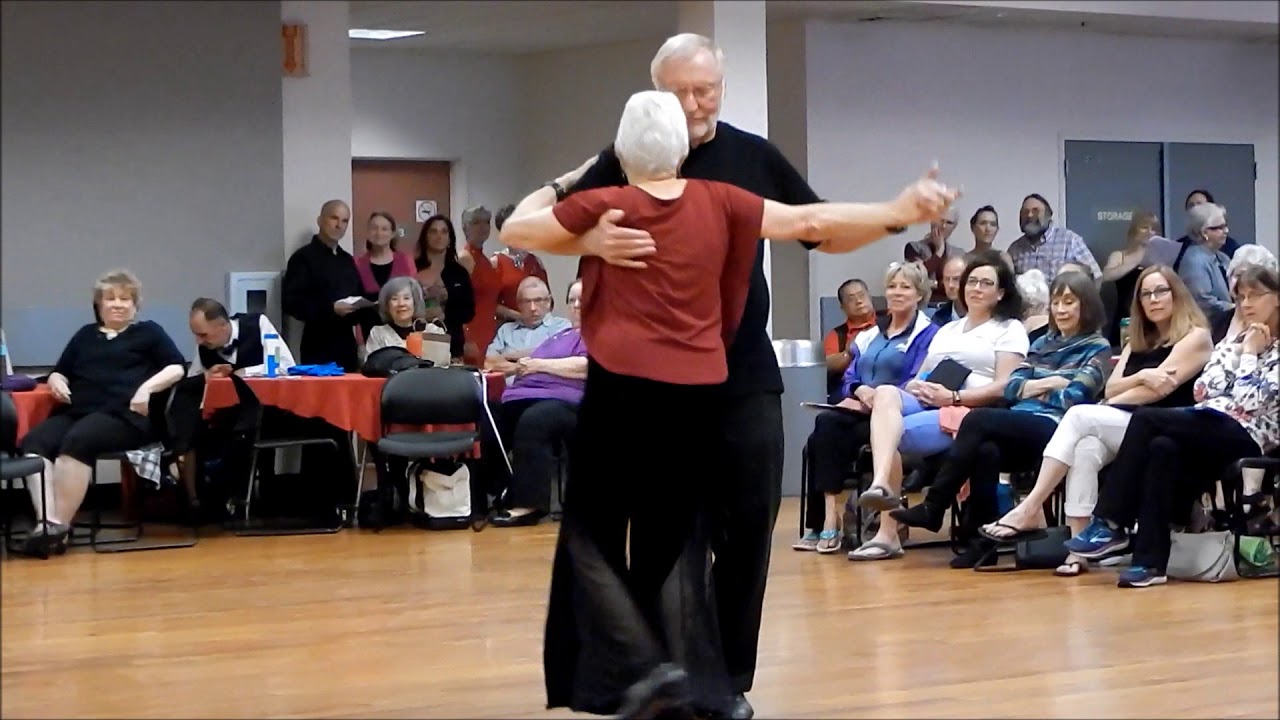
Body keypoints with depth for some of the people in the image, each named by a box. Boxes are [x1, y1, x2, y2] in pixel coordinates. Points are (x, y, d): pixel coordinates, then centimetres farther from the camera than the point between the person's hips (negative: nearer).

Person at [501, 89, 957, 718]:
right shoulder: (718, 202, 4)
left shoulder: (603, 206, -3)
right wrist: (897, 213, 16)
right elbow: (809, 223, 8)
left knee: (593, 532, 6)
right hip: (695, 395, 4)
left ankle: (642, 665, -8)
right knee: (676, 542, 11)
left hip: (621, 388, -3)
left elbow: (516, 231, 9)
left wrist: (556, 188, 28)